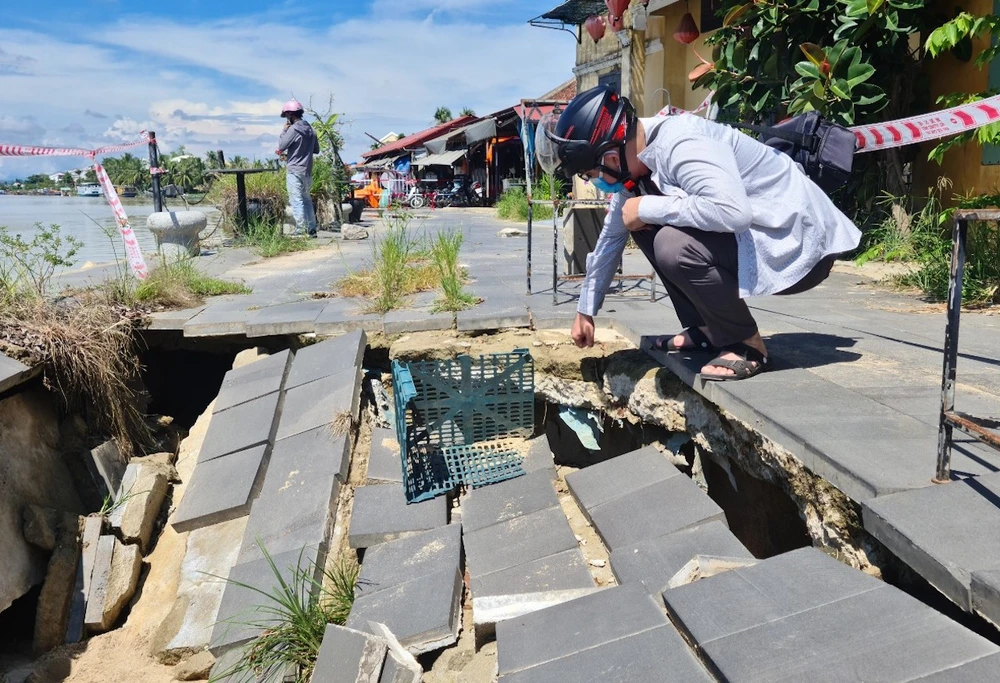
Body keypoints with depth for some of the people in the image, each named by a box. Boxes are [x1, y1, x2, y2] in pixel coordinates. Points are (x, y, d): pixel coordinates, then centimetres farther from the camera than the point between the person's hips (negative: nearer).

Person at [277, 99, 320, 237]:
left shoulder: (293, 129, -13)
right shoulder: (310, 129, 9)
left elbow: (280, 147, -9)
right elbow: (316, 149, 18)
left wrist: (284, 130, 0)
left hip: (294, 171, -7)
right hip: (307, 171, 7)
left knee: (296, 201, -5)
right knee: (307, 200, 14)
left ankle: (301, 230, -7)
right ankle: (312, 229, 15)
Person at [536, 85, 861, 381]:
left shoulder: (680, 145, -26)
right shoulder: (635, 155, 2)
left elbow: (733, 211, -42)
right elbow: (612, 236, 12)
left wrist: (647, 208, -27)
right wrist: (586, 310, 18)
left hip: (799, 242, -9)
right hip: (753, 232, 9)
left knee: (674, 246, -29)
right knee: (645, 223, 4)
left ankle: (747, 344, -8)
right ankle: (705, 329, 10)